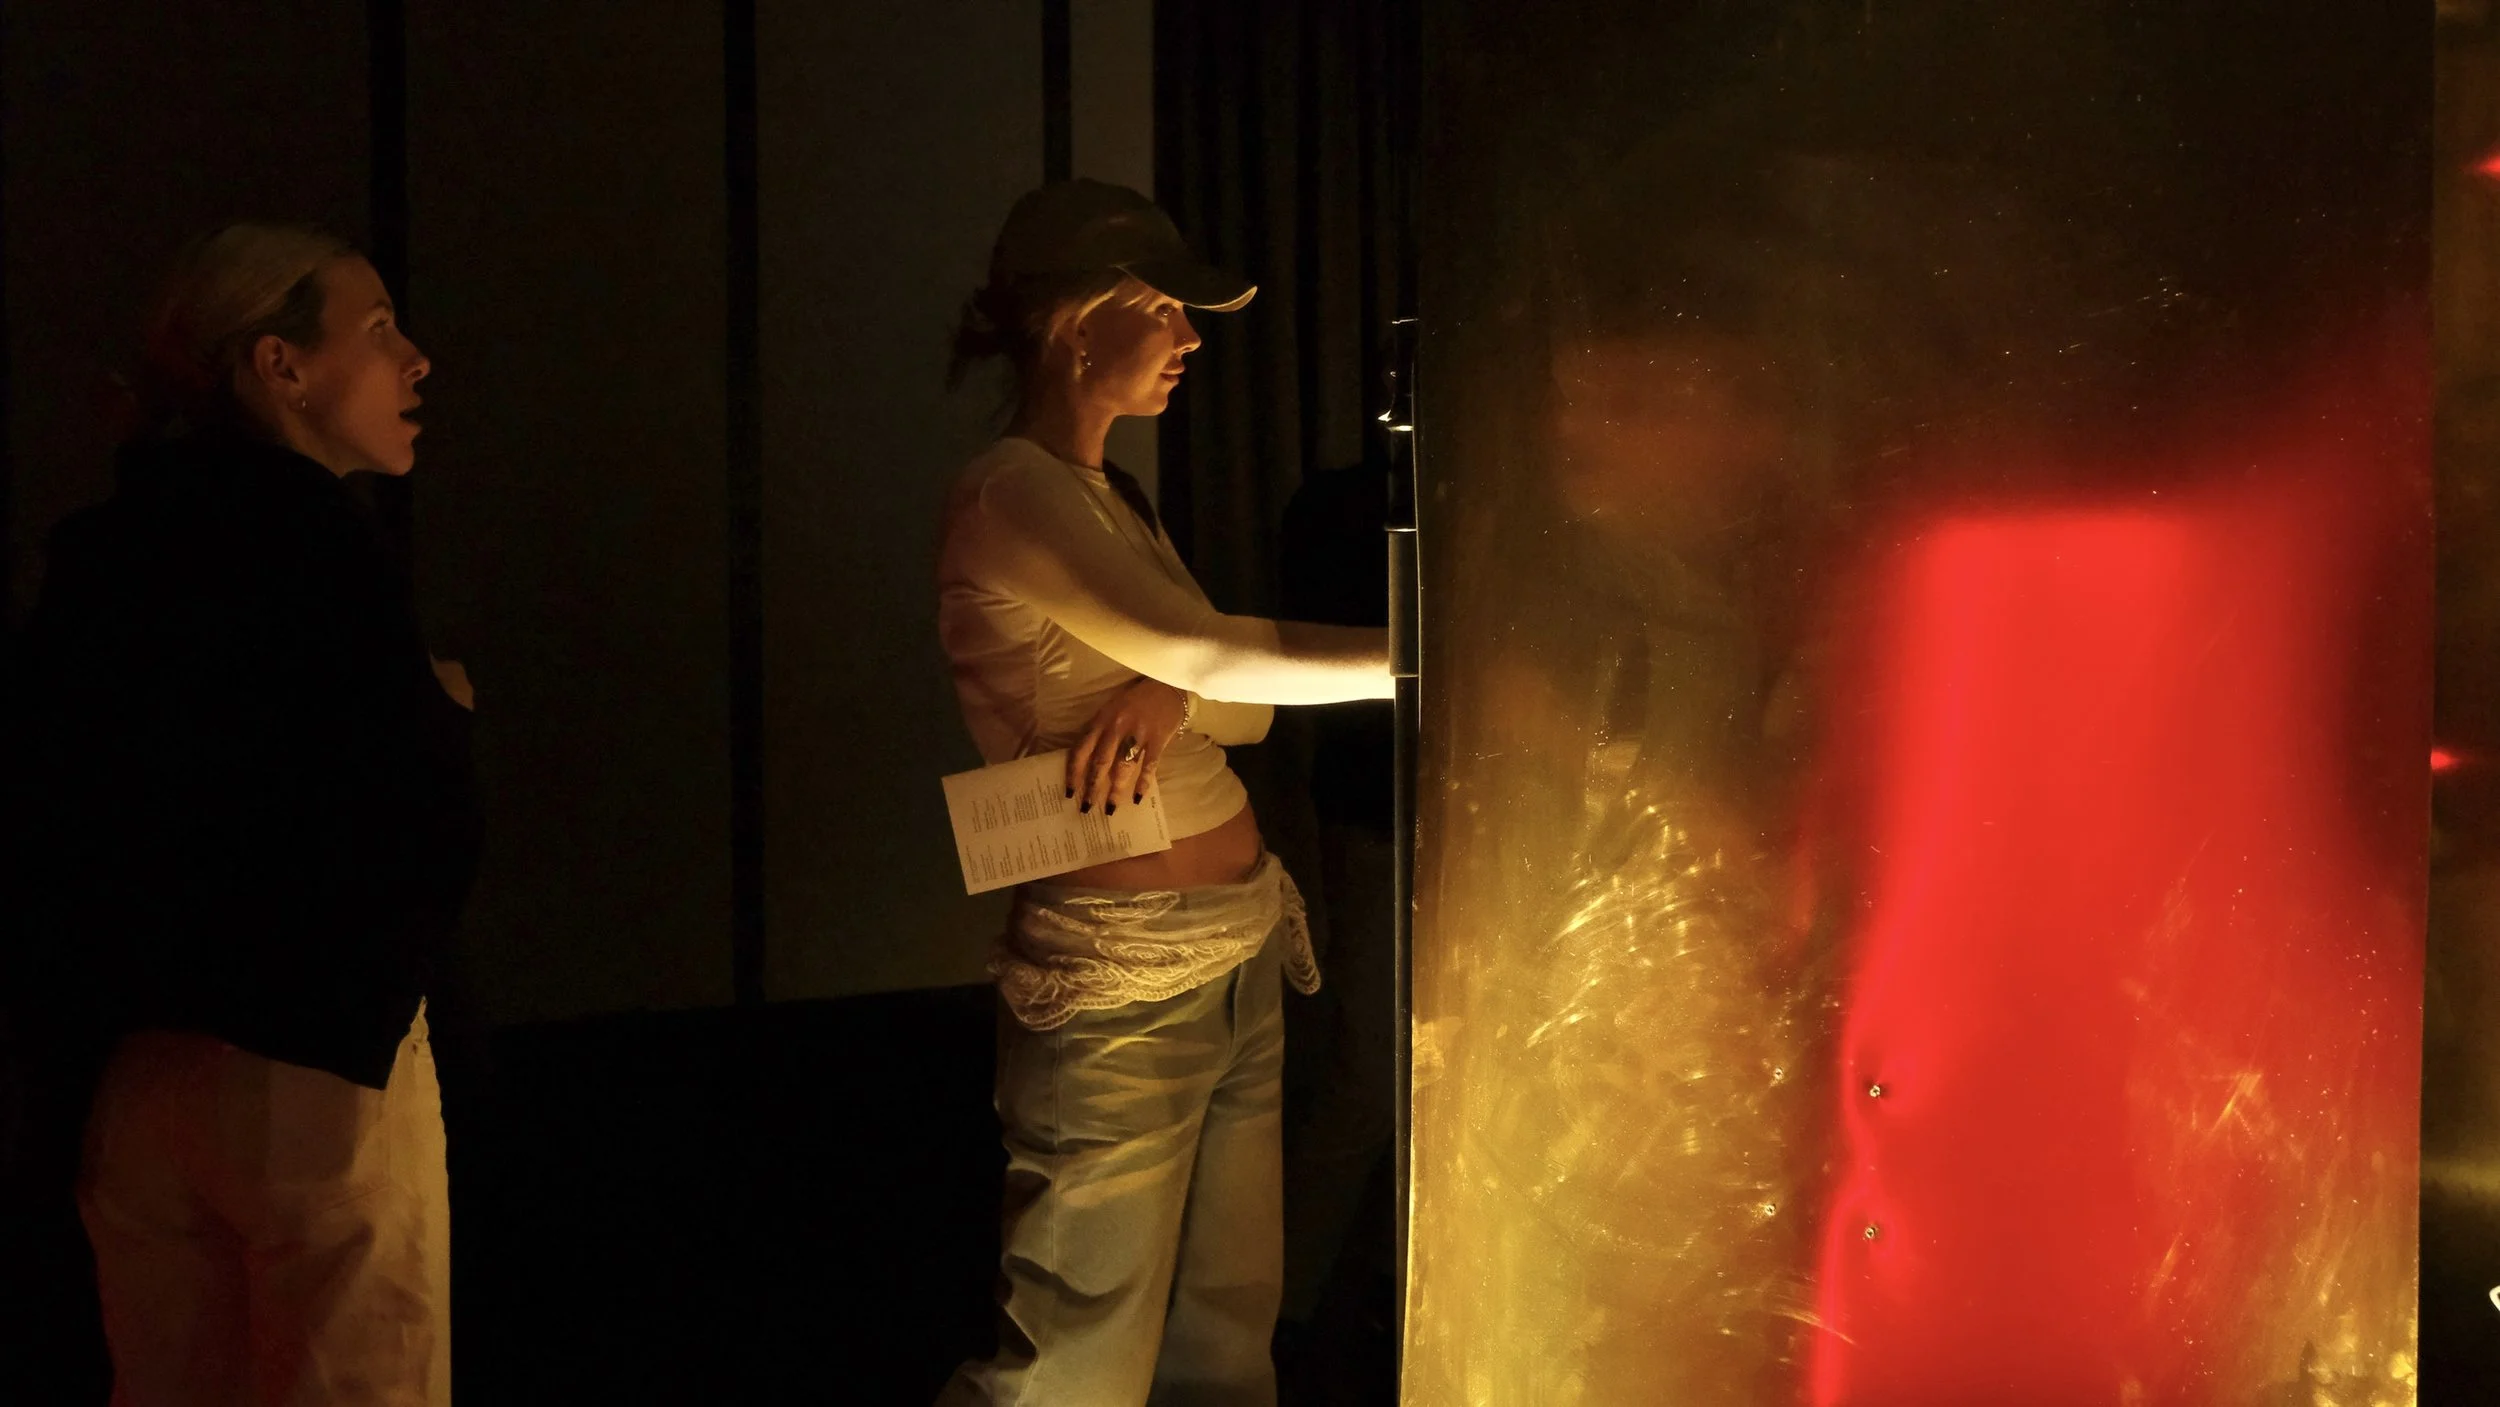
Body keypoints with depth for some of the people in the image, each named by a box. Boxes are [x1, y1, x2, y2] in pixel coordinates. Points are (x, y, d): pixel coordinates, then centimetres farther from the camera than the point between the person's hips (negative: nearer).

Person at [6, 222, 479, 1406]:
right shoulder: (317, 547, -14)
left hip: (131, 1074, 8)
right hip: (314, 1072, -7)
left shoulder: (96, 555, 8)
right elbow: (420, 840, -19)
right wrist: (440, 717, 0)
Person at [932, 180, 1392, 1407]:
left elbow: (1244, 705, 10)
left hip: (1240, 956, 9)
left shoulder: (1114, 498, 15)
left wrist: (1167, 697, -13)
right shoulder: (1013, 497, -13)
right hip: (1120, 977, -9)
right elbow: (1210, 654, -24)